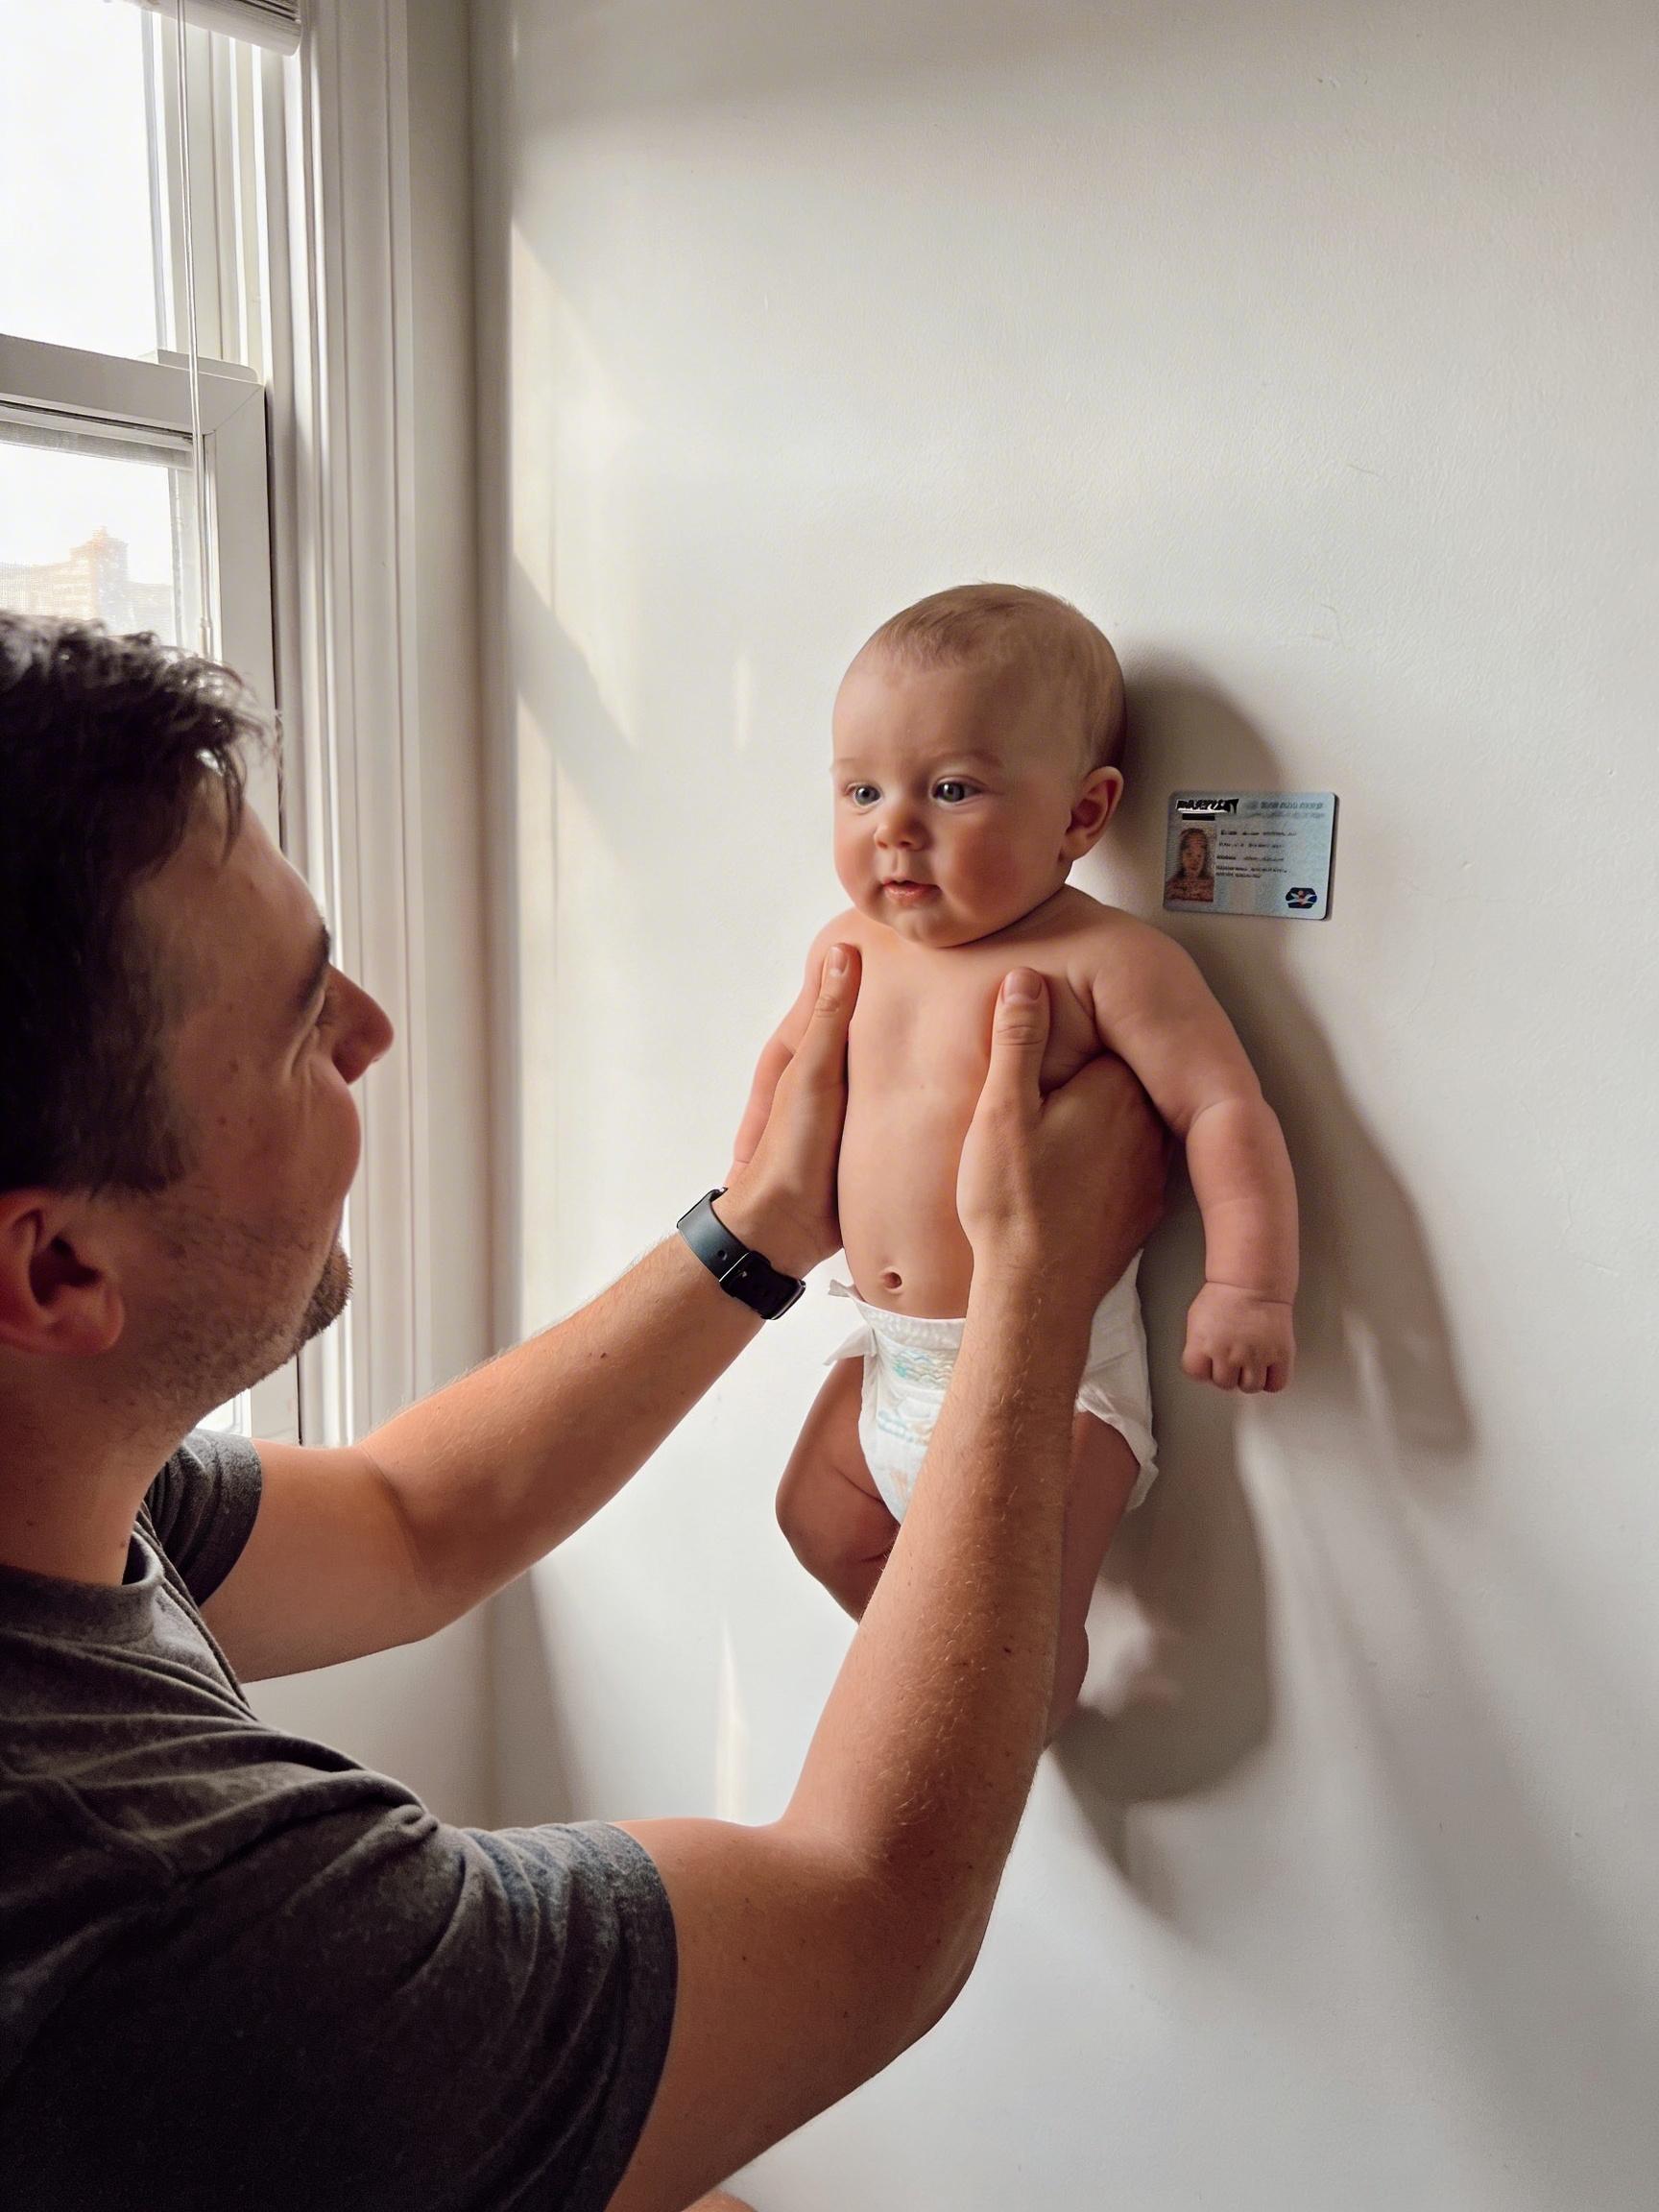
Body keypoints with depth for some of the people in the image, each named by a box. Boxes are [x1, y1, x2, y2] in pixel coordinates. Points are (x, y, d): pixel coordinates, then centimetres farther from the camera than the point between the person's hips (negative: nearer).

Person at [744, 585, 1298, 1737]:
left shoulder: (1105, 960, -18)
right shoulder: (852, 947, 2)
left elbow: (1226, 1109, -19)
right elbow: (792, 1053, 21)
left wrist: (1248, 1286, -27)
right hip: (891, 1357, 7)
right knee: (821, 1523, 18)